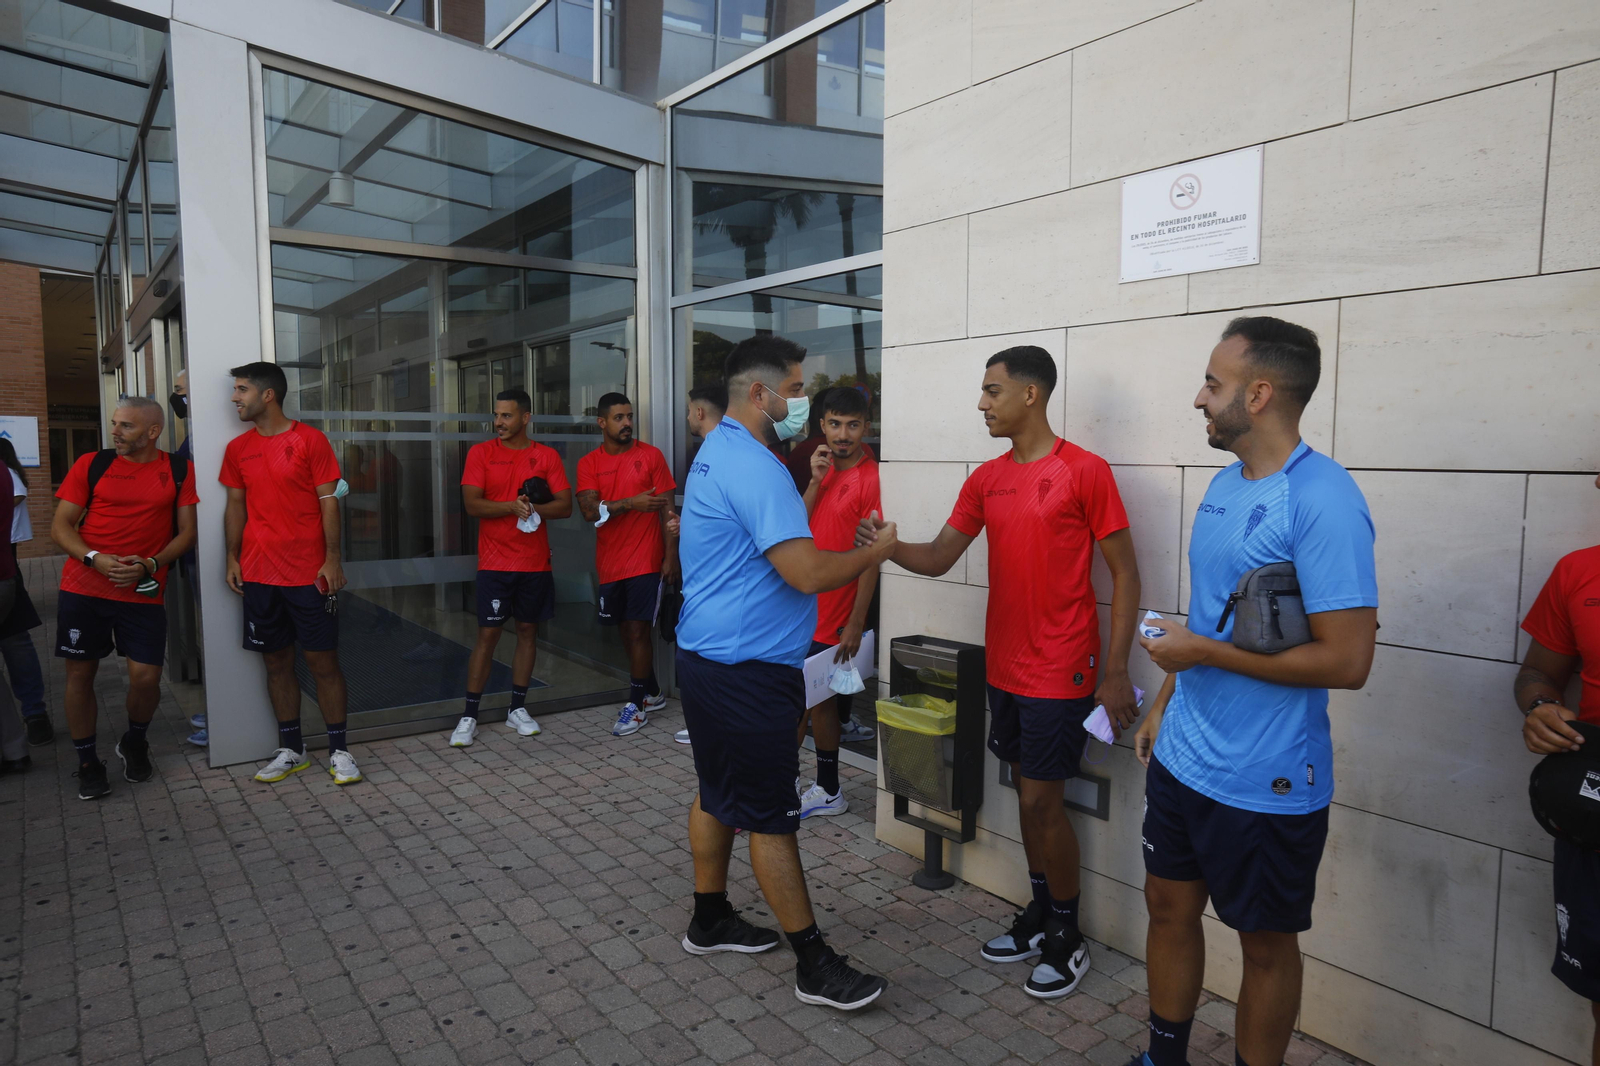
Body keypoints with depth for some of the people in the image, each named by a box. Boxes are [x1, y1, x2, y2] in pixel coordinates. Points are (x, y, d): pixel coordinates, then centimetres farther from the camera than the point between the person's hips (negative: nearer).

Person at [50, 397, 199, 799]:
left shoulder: (178, 471, 4)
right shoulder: (92, 464, 4)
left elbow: (186, 532, 4)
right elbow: (60, 526, 3)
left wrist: (149, 565, -11)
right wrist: (94, 558, -15)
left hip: (143, 593, -1)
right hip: (82, 589, 1)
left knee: (146, 677, -6)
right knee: (80, 673, 5)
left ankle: (134, 743, 25)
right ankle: (87, 762, 23)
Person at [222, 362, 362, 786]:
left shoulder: (310, 440, -4)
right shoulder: (238, 448, 10)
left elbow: (328, 501, -6)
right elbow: (236, 505, 15)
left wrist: (332, 559, -10)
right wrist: (232, 557, 6)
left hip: (309, 574, -4)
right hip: (259, 574, 5)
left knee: (323, 661, 0)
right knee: (276, 662, 10)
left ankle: (339, 750, 9)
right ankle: (290, 749, 21)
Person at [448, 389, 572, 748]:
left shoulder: (547, 456, 4)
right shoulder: (481, 452, 1)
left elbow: (565, 505, -1)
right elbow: (472, 504, -8)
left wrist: (532, 508, -18)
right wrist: (512, 507, -21)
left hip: (536, 563, 2)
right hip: (495, 563, -2)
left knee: (528, 630, 9)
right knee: (488, 634, -2)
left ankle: (518, 708, 22)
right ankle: (469, 716, 7)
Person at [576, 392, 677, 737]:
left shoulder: (651, 456, -2)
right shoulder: (589, 464, 4)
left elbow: (667, 508, -3)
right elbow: (590, 511, -8)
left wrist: (671, 556, -9)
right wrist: (631, 503, -19)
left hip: (646, 562, -3)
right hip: (610, 564, 4)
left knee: (638, 630, -3)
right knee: (627, 631, 12)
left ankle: (637, 704, 11)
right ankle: (652, 692, 30)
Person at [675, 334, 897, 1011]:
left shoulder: (718, 452, 13)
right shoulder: (752, 467, -21)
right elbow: (809, 573, -26)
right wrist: (876, 552, -10)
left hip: (708, 660, 11)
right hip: (746, 672, -11)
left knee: (718, 795, 20)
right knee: (771, 818, -1)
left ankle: (710, 921, 36)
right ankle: (814, 965, 13)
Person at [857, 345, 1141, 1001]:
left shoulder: (1085, 472, -11)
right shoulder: (986, 479, 7)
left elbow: (1124, 573, -9)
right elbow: (938, 558, 6)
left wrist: (1115, 672, -13)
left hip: (1059, 672, -6)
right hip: (1003, 667, 6)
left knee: (1042, 800, -1)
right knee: (1027, 793, 16)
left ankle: (1068, 939, 20)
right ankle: (1040, 916, 33)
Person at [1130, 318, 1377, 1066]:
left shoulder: (1322, 500, -20)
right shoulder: (1224, 486, 5)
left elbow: (1347, 660, -23)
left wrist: (1202, 653, -19)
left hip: (1265, 780, -8)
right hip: (1182, 757, 8)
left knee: (1265, 944, 13)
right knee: (1168, 907, 19)